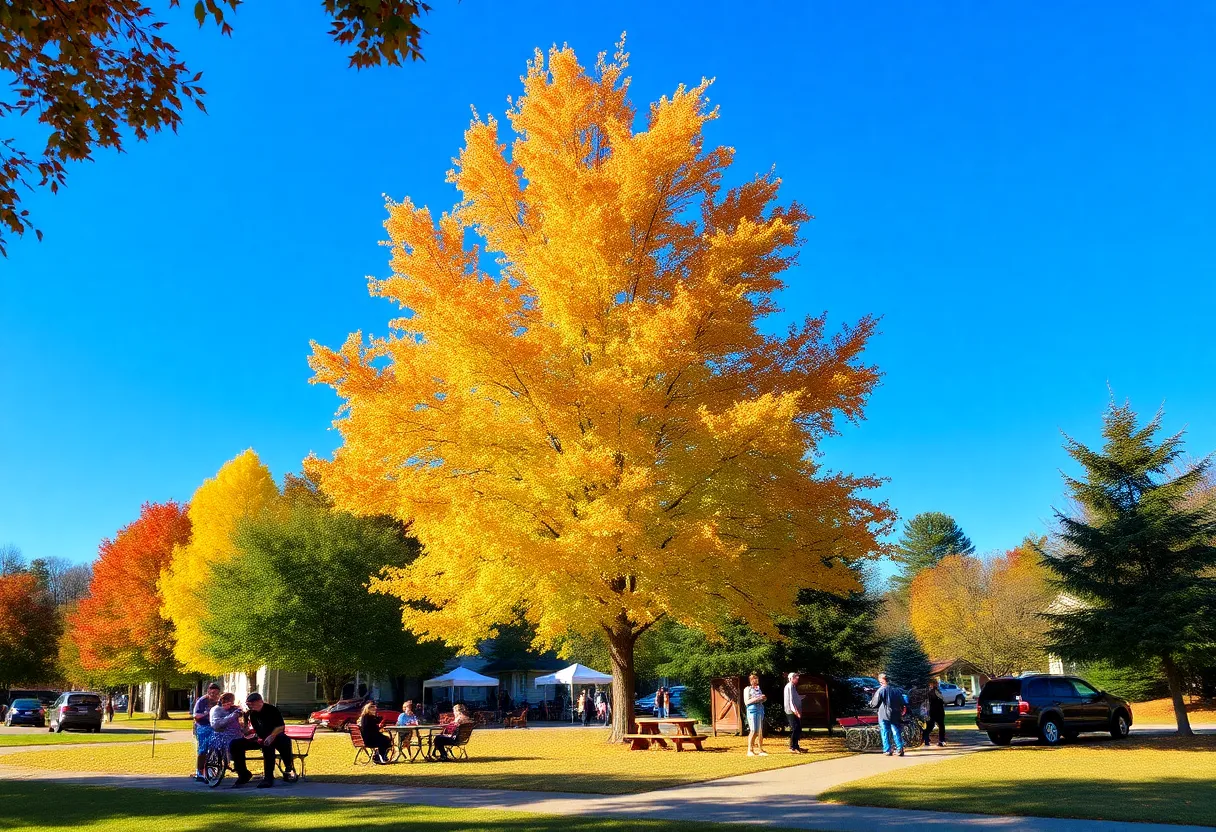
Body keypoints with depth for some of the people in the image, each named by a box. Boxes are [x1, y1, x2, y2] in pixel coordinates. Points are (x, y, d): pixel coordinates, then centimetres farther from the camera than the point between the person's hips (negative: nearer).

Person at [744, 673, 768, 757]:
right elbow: (746, 702, -9)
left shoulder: (758, 688, 18)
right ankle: (750, 750, -8)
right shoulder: (747, 689, -2)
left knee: (760, 731, 6)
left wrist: (763, 698, 4)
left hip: (760, 710, 7)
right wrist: (756, 699, -18)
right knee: (754, 731, -12)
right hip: (752, 710, -7)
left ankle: (760, 750, 12)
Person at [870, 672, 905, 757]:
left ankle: (887, 750, 1)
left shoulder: (881, 690, -9)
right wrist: (900, 712, 24)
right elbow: (902, 703, 12)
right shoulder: (896, 689, 6)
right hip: (895, 715, 4)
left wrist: (870, 702, 14)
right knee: (896, 732, 9)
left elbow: (874, 704, -6)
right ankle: (900, 749, 2)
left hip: (884, 715, -4)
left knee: (885, 733, 3)